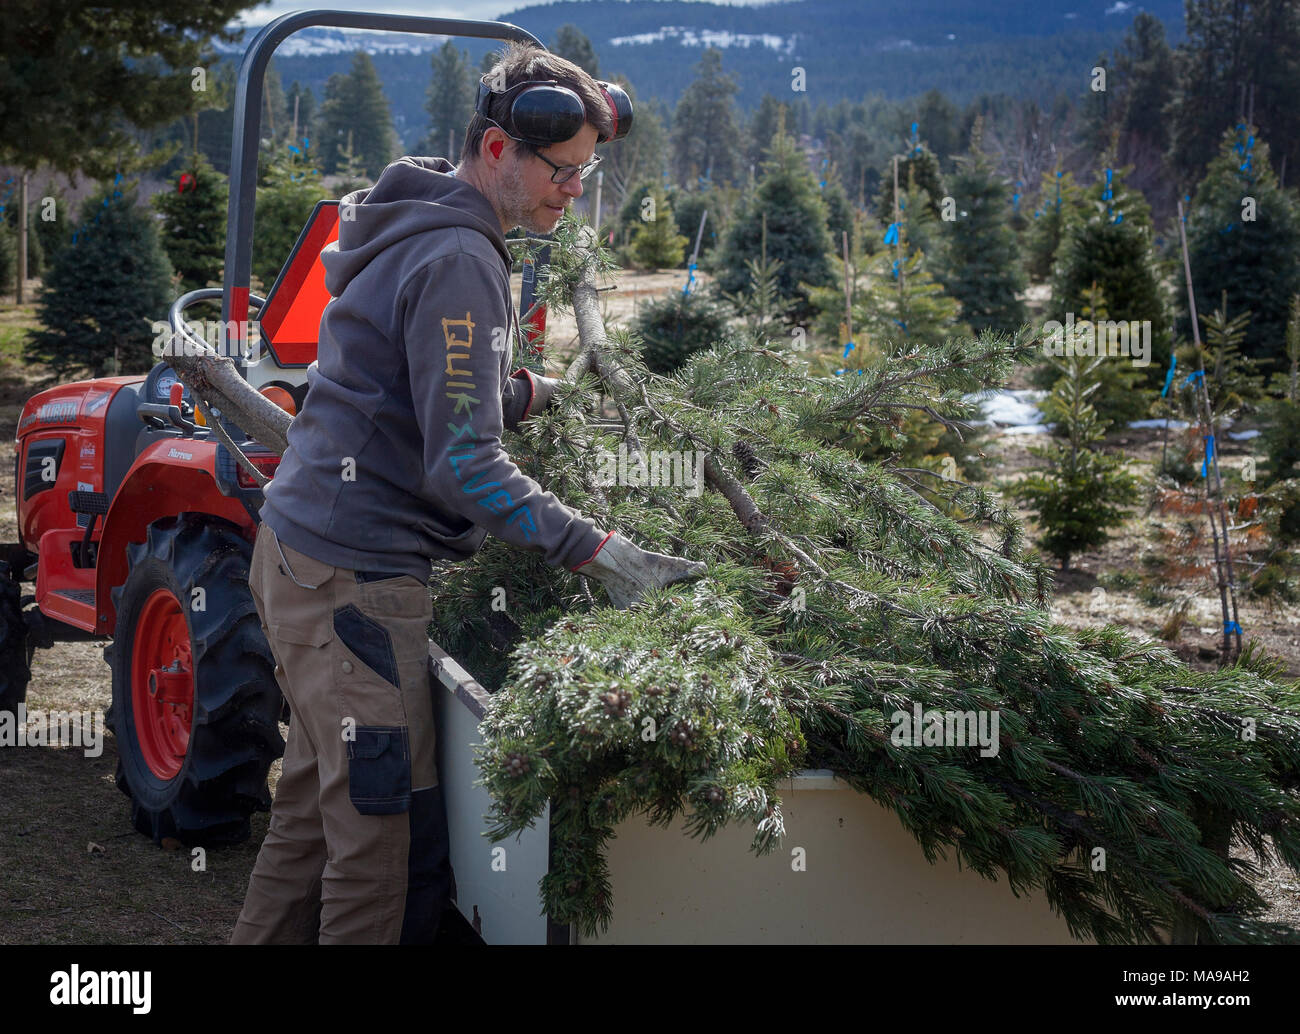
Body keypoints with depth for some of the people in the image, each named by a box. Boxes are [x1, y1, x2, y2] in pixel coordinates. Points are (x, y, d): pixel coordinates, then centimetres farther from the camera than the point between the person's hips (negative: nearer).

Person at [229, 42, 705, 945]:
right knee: (387, 831, -4)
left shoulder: (413, 231, 14)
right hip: (353, 578, -10)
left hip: (298, 551, 10)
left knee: (315, 803, 20)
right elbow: (462, 468, -24)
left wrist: (525, 394, 12)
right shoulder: (458, 262, -19)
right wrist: (600, 553, -26)